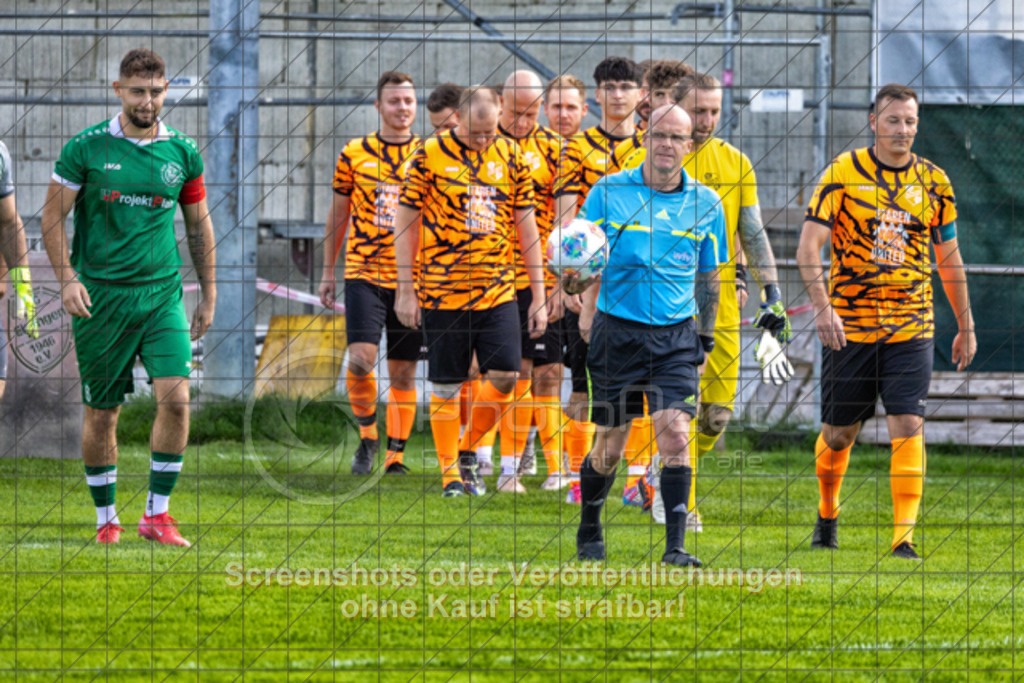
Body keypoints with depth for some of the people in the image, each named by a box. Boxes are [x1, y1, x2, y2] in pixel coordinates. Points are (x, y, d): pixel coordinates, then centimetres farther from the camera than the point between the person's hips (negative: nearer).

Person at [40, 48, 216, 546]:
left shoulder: (182, 152, 5)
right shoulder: (87, 149, -3)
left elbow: (198, 225, 15)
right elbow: (53, 216, 0)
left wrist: (208, 295, 14)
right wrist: (66, 278, -11)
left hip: (162, 294, 2)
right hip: (100, 295, -2)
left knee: (175, 397, -14)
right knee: (102, 411, 3)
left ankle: (156, 514, -6)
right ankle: (106, 518, 17)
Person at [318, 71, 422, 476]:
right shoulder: (354, 154, 4)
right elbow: (338, 214, 12)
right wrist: (328, 272, 11)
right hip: (364, 272, -1)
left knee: (403, 372, 3)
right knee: (361, 358, -17)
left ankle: (396, 455, 13)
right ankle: (367, 434, 7)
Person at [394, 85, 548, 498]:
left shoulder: (510, 157, 5)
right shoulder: (430, 155, -4)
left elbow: (526, 227, 9)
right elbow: (406, 221, 0)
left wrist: (539, 296, 7)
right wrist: (405, 289, -3)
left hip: (498, 290, 3)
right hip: (443, 290, -3)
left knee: (505, 376, -6)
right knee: (446, 387, 1)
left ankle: (468, 452, 16)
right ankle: (450, 473, 12)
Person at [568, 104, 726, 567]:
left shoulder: (705, 203, 6)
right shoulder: (609, 191, 1)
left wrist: (704, 339, 15)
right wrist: (577, 282, -17)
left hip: (676, 335, 1)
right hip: (616, 332, -1)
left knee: (675, 433, -15)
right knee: (610, 445, 4)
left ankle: (675, 546, -15)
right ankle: (589, 532, 28)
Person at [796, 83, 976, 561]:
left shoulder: (933, 182, 5)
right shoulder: (844, 173, -3)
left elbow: (949, 257, 15)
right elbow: (809, 244, -8)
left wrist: (965, 326, 16)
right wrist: (822, 306, -21)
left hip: (911, 328, 1)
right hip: (849, 324, -1)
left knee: (908, 426, -14)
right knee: (839, 432, 8)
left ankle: (904, 537, -15)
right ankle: (827, 515, 35)